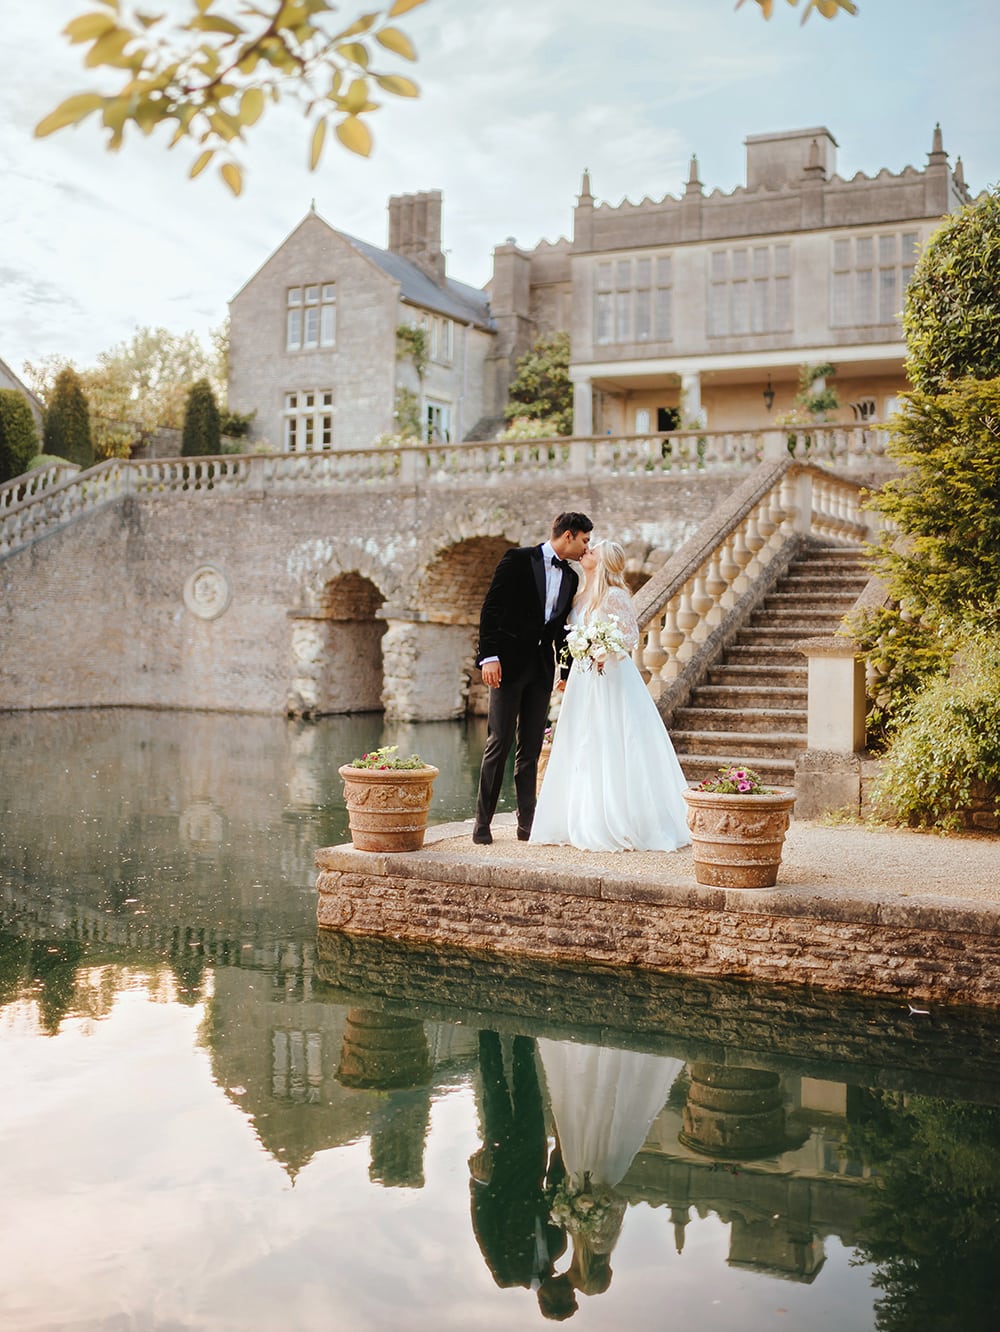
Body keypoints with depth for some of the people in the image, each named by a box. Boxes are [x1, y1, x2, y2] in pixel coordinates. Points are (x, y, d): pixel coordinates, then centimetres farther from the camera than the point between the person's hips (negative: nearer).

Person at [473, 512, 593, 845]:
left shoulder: (570, 578, 14)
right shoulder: (518, 560, -4)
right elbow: (491, 607, -8)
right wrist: (489, 656, -15)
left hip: (541, 667, 6)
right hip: (509, 664, -6)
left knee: (531, 748, 7)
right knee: (499, 743, -5)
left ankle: (527, 823, 12)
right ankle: (482, 823, 2)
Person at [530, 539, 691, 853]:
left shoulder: (614, 595, -10)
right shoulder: (582, 596, 13)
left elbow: (631, 635, -12)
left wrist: (605, 652, -25)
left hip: (610, 678, -8)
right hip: (583, 681, 8)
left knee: (611, 750, -5)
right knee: (583, 752, 9)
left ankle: (618, 826, 1)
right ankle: (585, 823, 15)